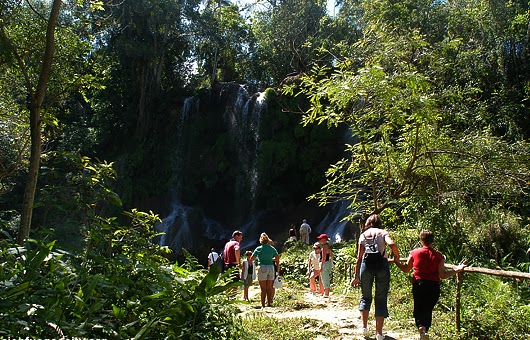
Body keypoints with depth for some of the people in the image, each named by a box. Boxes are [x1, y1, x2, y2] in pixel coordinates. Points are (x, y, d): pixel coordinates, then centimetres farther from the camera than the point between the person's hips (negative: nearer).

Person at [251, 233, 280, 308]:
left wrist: (257, 257, 18)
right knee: (269, 287, 11)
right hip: (271, 268, 3)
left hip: (262, 268, -3)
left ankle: (263, 305, 2)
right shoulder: (272, 248, 5)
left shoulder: (258, 249, -5)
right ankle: (269, 303, 13)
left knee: (263, 288, 1)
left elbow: (251, 259, 0)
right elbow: (277, 259, 11)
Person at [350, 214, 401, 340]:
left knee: (365, 297, 18)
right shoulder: (383, 232, 9)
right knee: (381, 299, 6)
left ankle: (364, 327, 11)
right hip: (381, 264, -1)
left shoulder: (363, 235, 14)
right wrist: (397, 257, 5)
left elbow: (359, 257, 10)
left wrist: (356, 276, 12)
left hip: (366, 264, 2)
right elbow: (392, 244, -13)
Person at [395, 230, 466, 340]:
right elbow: (443, 275, -2)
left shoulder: (414, 253, 0)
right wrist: (456, 270, 6)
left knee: (418, 309, 5)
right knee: (428, 310, 16)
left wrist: (396, 261, 26)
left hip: (418, 285, -1)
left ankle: (421, 328, -20)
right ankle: (425, 329, 13)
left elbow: (406, 269, 11)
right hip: (433, 286, 1)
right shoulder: (438, 256, -1)